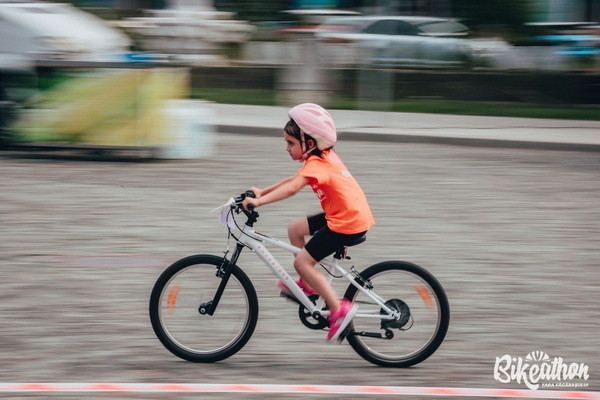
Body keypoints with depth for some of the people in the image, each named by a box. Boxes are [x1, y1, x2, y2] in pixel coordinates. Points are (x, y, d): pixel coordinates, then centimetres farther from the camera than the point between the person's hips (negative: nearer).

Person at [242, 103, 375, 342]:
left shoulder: (316, 164, -17)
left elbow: (292, 188, -32)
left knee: (302, 261, -8)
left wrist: (259, 201, -35)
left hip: (348, 223, -10)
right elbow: (294, 180, 21)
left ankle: (339, 309, -8)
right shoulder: (325, 157, 13)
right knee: (294, 229, 18)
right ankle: (309, 284, 24)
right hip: (352, 214, 10)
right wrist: (262, 192, 16)